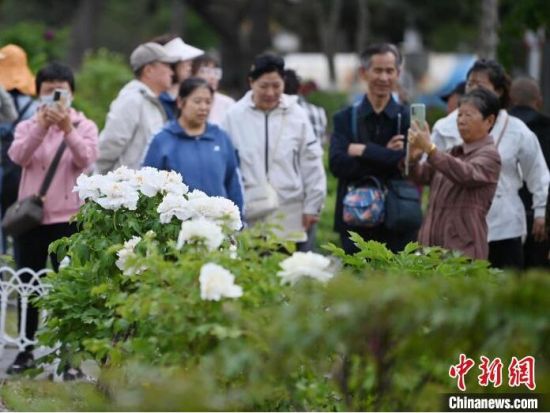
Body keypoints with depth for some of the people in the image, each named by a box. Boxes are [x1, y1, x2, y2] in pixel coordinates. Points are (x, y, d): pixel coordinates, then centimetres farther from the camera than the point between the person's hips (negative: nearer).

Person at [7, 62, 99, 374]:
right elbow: (18, 156, -12)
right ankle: (26, 351, 15)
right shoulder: (28, 126, 8)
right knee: (28, 285, 7)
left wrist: (67, 129, -27)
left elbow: (86, 159, -14)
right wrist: (41, 125, -24)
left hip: (68, 217, -2)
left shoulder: (85, 126, 4)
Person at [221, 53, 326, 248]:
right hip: (247, 214, -1)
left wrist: (312, 206, 7)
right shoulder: (235, 116, -1)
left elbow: (312, 164, 7)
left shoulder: (296, 115, 3)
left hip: (289, 217, 1)